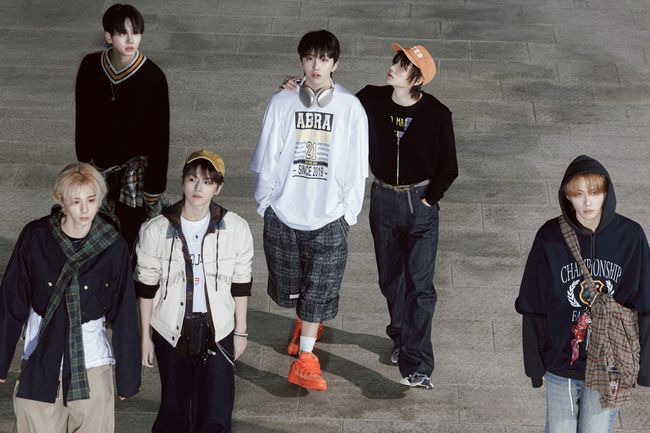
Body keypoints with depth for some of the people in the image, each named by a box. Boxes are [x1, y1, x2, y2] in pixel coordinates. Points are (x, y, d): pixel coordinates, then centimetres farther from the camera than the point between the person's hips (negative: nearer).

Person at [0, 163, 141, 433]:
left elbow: (124, 314, 0)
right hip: (40, 360, 0)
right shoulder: (35, 237, -6)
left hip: (91, 363, 0)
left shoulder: (112, 246, -5)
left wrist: (127, 377, 3)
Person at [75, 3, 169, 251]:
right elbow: (83, 119, 7)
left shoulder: (152, 77, -15)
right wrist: (84, 162, 9)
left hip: (136, 167, -3)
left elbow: (159, 135, -10)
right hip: (101, 166, 3)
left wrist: (155, 186, -9)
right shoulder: (91, 67, -5)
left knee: (129, 238, -5)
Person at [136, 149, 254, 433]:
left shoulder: (236, 229, -8)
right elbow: (146, 286, 0)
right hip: (171, 331, 0)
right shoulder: (156, 230, -9)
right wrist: (144, 336, 3)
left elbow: (241, 283, 2)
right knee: (174, 407, 14)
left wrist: (240, 332, 7)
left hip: (217, 330, 0)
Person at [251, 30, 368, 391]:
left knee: (319, 291, 0)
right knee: (288, 287, 16)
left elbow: (356, 166, -1)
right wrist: (265, 203, 3)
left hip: (328, 216, -2)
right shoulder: (282, 103, -2)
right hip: (283, 214, 2)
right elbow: (267, 158, 3)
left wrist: (349, 212, -2)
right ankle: (306, 321, 46)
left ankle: (305, 358, 11)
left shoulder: (350, 107, -5)